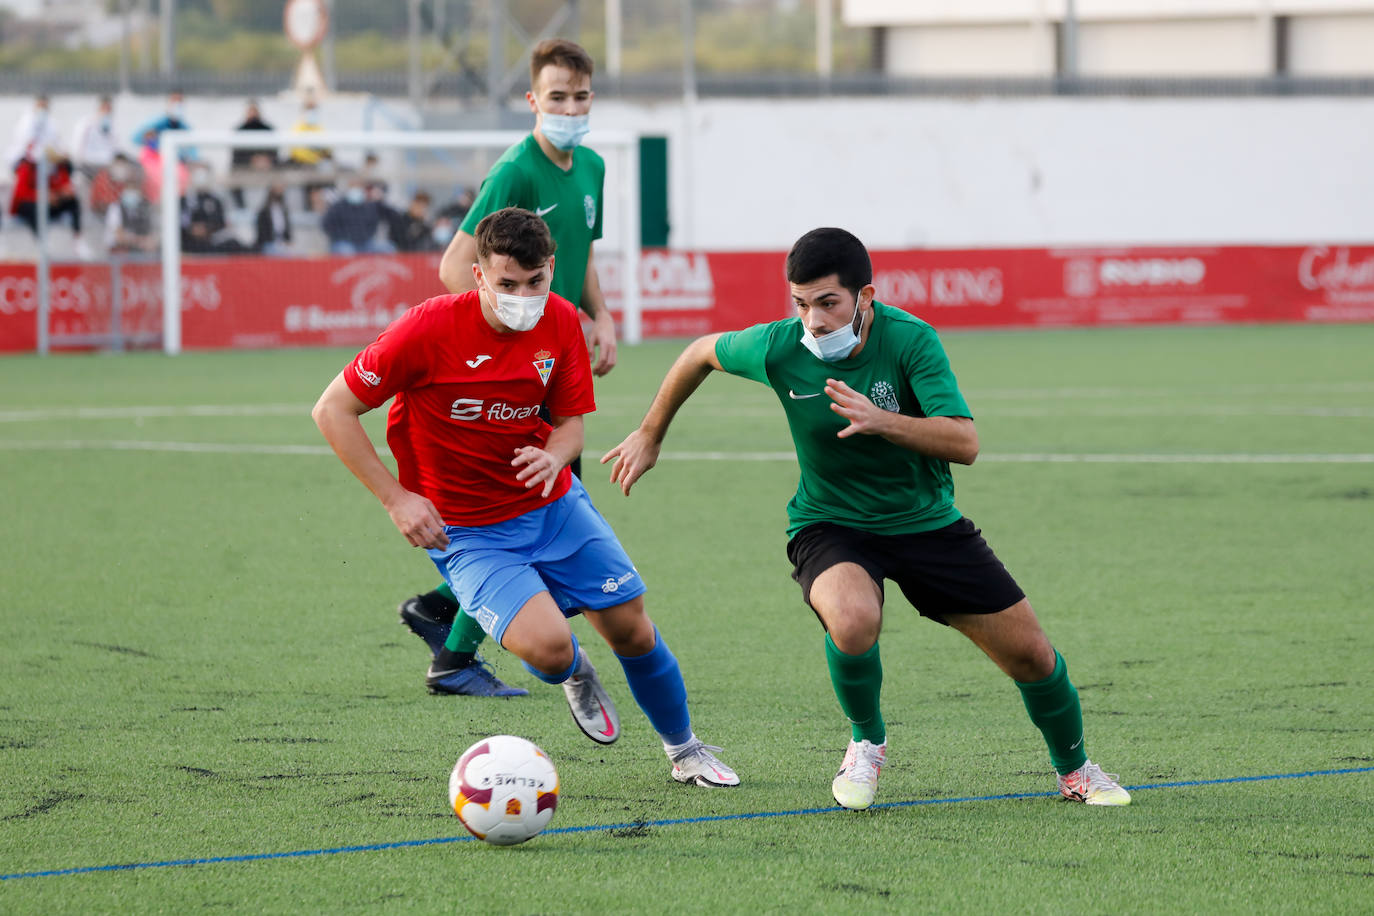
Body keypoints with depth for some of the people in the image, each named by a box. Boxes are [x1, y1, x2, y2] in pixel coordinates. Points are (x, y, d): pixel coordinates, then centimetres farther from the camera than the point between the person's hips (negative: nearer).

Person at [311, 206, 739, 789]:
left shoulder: (560, 323, -7)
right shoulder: (429, 328, -22)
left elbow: (570, 422, 5)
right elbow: (332, 410, -14)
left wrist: (554, 456, -20)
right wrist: (395, 498, -18)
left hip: (554, 504, 4)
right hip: (467, 532, -4)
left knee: (631, 629, 3)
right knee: (547, 644, -24)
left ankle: (684, 749, 31)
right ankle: (574, 675, 15)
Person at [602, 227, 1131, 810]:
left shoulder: (909, 340, -22)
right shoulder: (778, 348, -18)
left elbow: (964, 443, -29)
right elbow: (702, 352, 4)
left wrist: (880, 421, -44)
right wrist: (650, 435, 13)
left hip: (925, 521, 1)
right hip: (830, 523, -1)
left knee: (1030, 653, 1)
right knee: (853, 620, -36)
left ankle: (1074, 768, 33)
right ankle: (867, 742, -4)